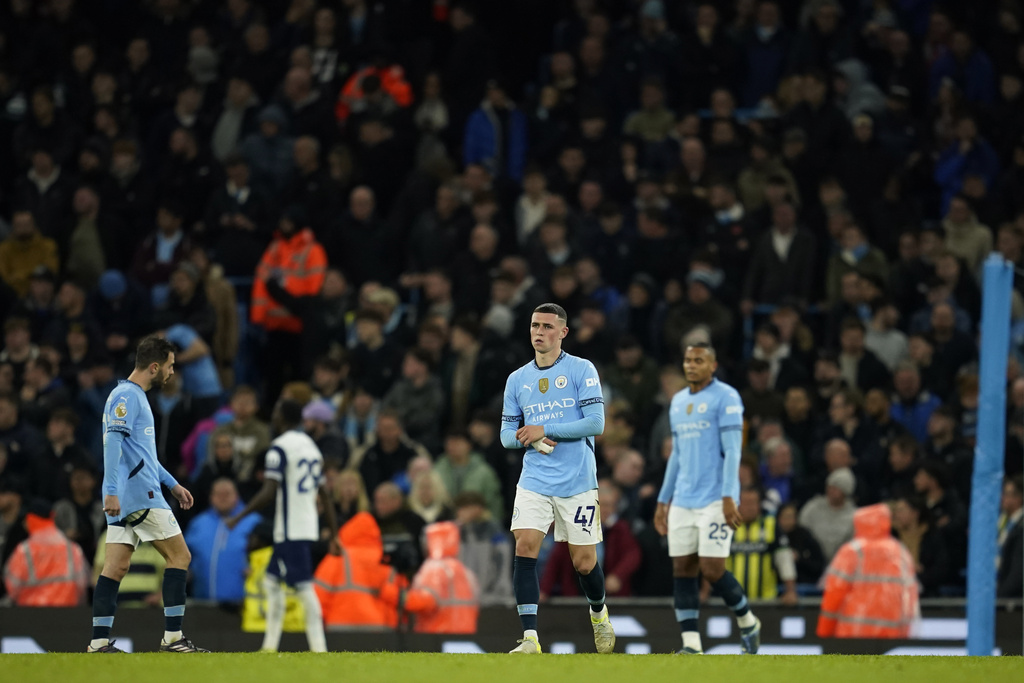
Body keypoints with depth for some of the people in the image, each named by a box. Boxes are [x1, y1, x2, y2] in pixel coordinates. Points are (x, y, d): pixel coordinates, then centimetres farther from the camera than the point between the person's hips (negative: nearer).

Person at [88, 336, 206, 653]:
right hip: (139, 494, -10)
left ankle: (99, 642, -2)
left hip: (123, 499, 10)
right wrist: (112, 491, -28)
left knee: (116, 567, 4)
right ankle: (173, 637, -4)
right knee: (180, 556, -3)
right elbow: (112, 443, -21)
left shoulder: (134, 396, 21)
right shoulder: (126, 397, -12)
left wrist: (172, 484, 31)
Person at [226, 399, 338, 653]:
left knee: (304, 587, -12)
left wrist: (239, 517, -11)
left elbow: (269, 492, -18)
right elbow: (324, 495, 17)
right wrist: (334, 535, 20)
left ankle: (319, 648, -18)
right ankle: (270, 646, 16)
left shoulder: (280, 447, -10)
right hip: (308, 526, 9)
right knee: (272, 581, 16)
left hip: (291, 531, -9)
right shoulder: (310, 445, 16)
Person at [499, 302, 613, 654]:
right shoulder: (517, 379, 11)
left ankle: (599, 614, 35)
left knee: (584, 560, 3)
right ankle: (530, 638, -17)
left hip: (577, 482, -3)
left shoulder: (581, 370, -2)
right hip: (534, 480, 3)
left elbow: (596, 423, -10)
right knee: (525, 549, -15)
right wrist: (527, 438, -9)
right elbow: (507, 434, 14)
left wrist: (544, 430, -15)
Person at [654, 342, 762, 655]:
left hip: (714, 498, -7)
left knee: (712, 568, -11)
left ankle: (748, 622, 14)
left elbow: (732, 450, -11)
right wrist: (663, 501, 20)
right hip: (683, 500, 7)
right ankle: (691, 646, -1)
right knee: (682, 568, -1)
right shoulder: (678, 401, 17)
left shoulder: (725, 397, -5)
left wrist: (728, 497, -19)